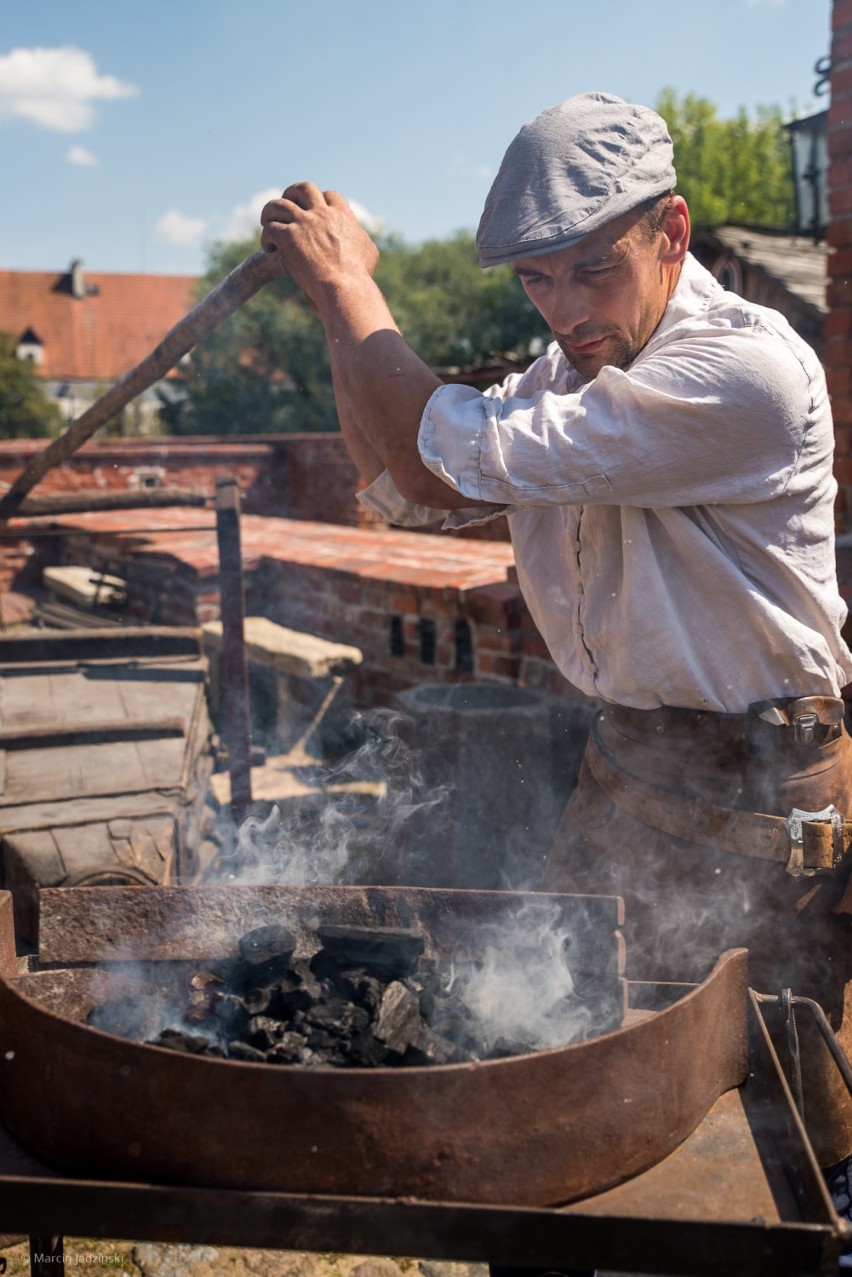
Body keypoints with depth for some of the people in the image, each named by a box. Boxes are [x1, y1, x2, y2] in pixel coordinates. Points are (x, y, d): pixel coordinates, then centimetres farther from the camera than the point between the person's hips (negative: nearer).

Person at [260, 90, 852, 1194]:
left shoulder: (746, 370, -24)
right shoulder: (573, 369, 6)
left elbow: (469, 450, -26)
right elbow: (409, 486, 8)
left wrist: (347, 284, -13)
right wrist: (346, 308, -4)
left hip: (760, 803, -7)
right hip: (624, 773, 8)